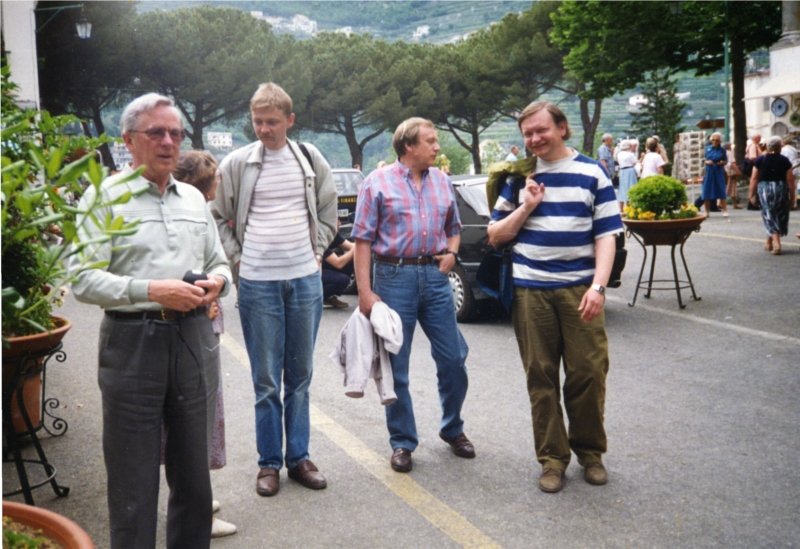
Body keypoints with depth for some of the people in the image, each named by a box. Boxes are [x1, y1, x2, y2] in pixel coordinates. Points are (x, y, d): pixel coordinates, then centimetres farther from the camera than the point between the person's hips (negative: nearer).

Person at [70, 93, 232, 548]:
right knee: (133, 478, 5)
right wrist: (152, 291, -21)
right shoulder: (103, 197, -3)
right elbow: (85, 279, -10)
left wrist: (218, 281, -4)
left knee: (193, 468, 15)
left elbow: (220, 262, 19)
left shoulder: (194, 198, 14)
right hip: (132, 341, -5)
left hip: (193, 338, 5)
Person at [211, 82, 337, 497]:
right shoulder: (236, 163, -1)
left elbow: (328, 211, 16)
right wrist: (236, 257, -2)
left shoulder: (311, 160, 5)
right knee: (266, 380, 4)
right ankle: (269, 461, 16)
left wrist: (317, 250, 7)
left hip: (305, 279, 2)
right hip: (258, 283, -2)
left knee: (300, 376, 11)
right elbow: (218, 217, 7)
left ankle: (299, 456, 22)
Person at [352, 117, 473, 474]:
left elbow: (454, 227, 23)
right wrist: (365, 291, -12)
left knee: (453, 359, 6)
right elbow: (364, 239, -5)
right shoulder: (378, 182, -2)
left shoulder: (442, 181, 12)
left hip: (435, 276, 4)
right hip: (395, 277, -4)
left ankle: (452, 429, 28)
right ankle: (402, 442, 18)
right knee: (396, 367, 4)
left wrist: (451, 251, 1)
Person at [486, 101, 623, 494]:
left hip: (579, 288, -1)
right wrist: (526, 206, -6)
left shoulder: (591, 173, 4)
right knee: (541, 376, 5)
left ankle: (590, 451, 22)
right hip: (530, 291, 1)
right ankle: (552, 457, 18)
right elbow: (495, 236, 9)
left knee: (589, 373, 1)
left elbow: (606, 234, 1)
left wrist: (598, 286, -11)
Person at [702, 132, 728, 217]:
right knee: (706, 193, 1)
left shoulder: (722, 150, 2)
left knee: (721, 192, -2)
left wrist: (722, 162, -13)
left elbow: (726, 161, 8)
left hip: (719, 172, -1)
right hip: (709, 172, 1)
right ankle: (707, 211, 11)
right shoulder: (707, 148, 5)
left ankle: (724, 210, 2)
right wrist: (707, 162, -10)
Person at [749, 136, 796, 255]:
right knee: (780, 216, 17)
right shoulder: (784, 161, -3)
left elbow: (754, 179, -3)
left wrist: (751, 194, 5)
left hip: (764, 189, 0)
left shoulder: (760, 160, -2)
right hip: (781, 189, 1)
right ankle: (769, 243, 27)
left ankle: (776, 242, -10)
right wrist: (792, 198, 5)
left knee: (769, 216, 5)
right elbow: (790, 180, -3)